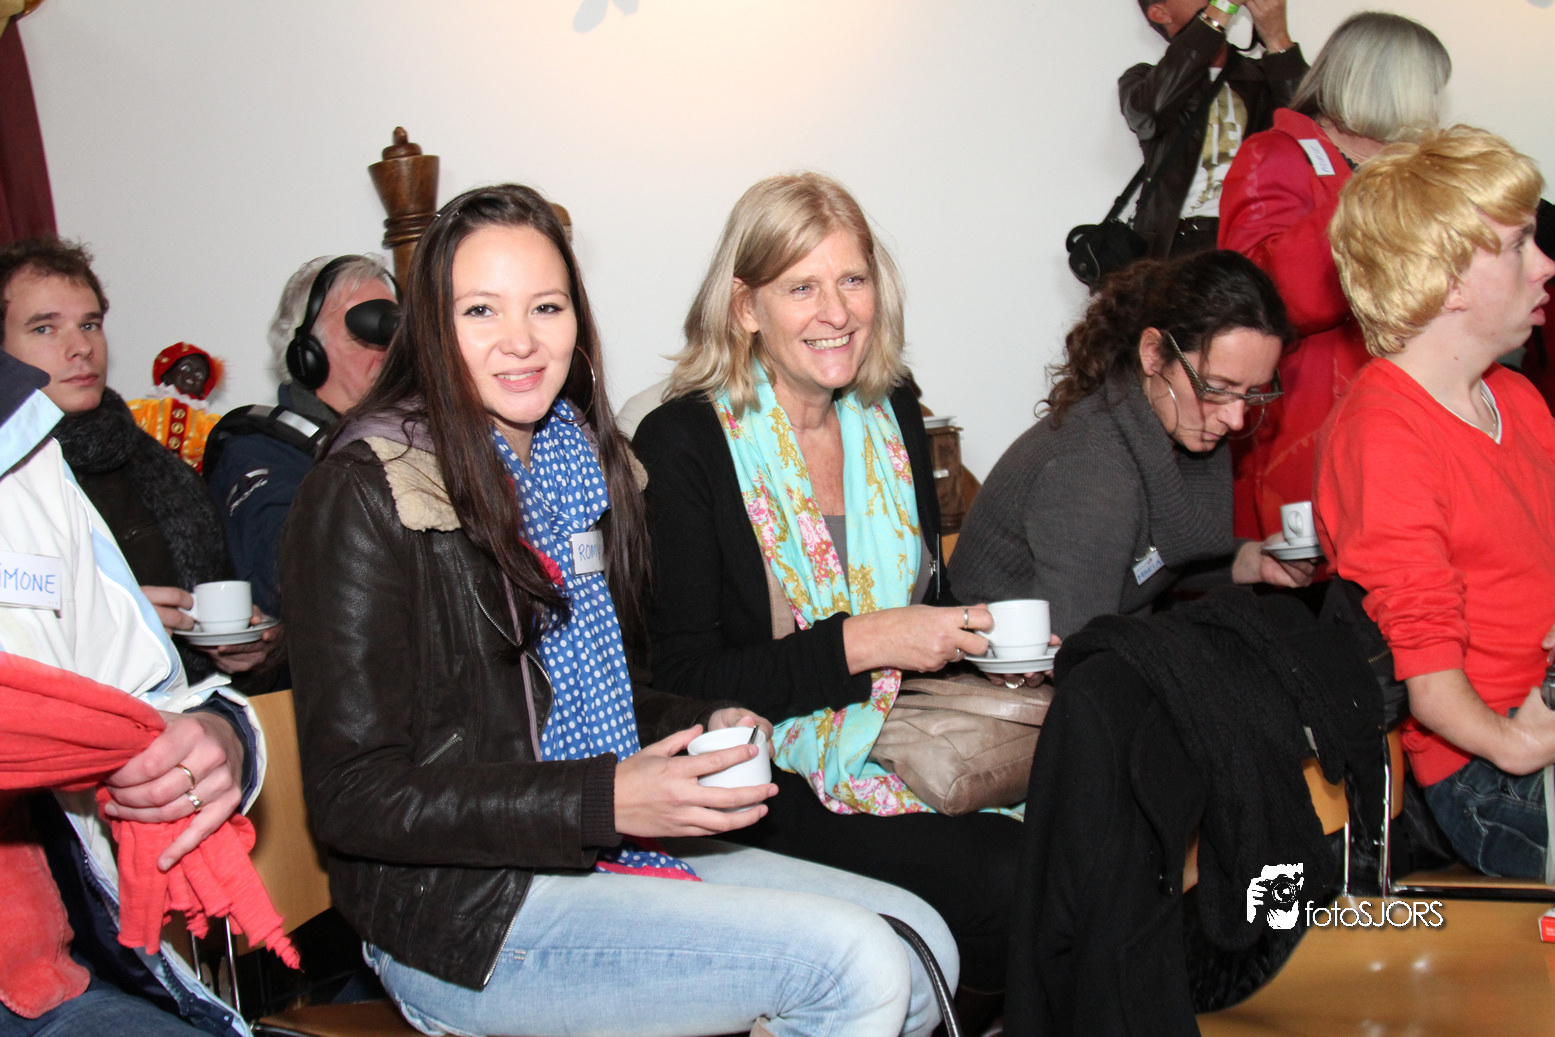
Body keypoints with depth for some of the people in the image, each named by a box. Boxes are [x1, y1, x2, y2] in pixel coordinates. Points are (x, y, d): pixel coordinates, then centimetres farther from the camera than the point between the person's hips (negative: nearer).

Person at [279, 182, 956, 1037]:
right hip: (455, 912, -8)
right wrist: (605, 801, -22)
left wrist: (709, 727, 1)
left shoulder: (579, 462, 12)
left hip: (606, 861, 8)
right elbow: (354, 799, -16)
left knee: (923, 943, -3)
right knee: (852, 965, -19)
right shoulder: (363, 497, -13)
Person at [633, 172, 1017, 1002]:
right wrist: (860, 642, -18)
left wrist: (981, 638, 0)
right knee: (1006, 883, -26)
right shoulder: (682, 445, -9)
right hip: (771, 785, -6)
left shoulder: (891, 417, 10)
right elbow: (682, 681, -13)